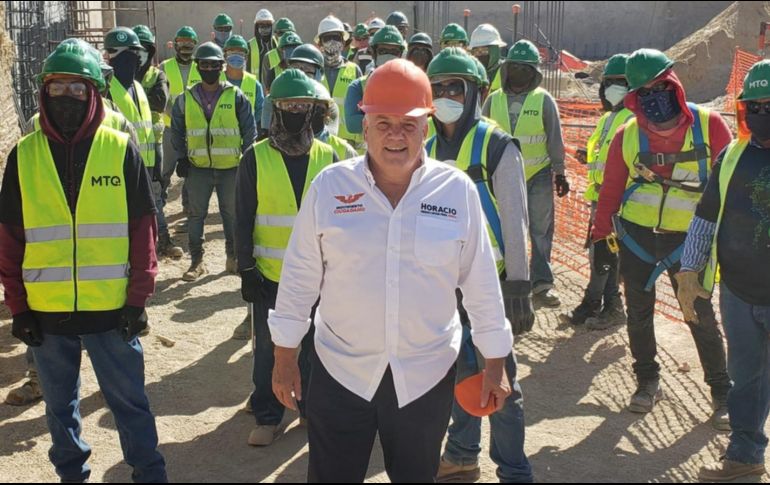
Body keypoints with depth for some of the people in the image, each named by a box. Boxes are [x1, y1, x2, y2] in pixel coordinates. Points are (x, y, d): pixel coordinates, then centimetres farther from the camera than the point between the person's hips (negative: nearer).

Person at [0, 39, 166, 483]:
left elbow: (143, 227, -3)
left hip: (112, 308, -2)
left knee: (129, 400, 9)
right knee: (60, 404, 17)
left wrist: (138, 297, -5)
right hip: (46, 311, 2)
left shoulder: (121, 150, -4)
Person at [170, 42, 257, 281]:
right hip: (198, 168, 1)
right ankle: (197, 261, 14)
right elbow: (177, 130, 13)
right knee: (196, 214, 4)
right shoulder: (186, 99, 4)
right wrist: (181, 158, 4)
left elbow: (249, 130, 4)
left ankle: (234, 258, 23)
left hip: (231, 167, -1)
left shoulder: (236, 97, 0)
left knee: (232, 214, 9)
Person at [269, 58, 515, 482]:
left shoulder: (458, 190, -7)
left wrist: (494, 364, 3)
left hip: (426, 373, 1)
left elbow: (481, 282, 0)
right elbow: (300, 275, -1)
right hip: (341, 369, 0)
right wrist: (285, 357, 1)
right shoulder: (329, 185, -7)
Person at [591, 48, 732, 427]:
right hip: (635, 237, 2)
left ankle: (722, 392, 16)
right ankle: (647, 381, 29)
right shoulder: (627, 136, -3)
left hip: (688, 239, -2)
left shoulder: (708, 125, -8)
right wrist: (601, 238, 2)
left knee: (702, 317, 2)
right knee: (638, 314, 11)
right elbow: (611, 189, 3)